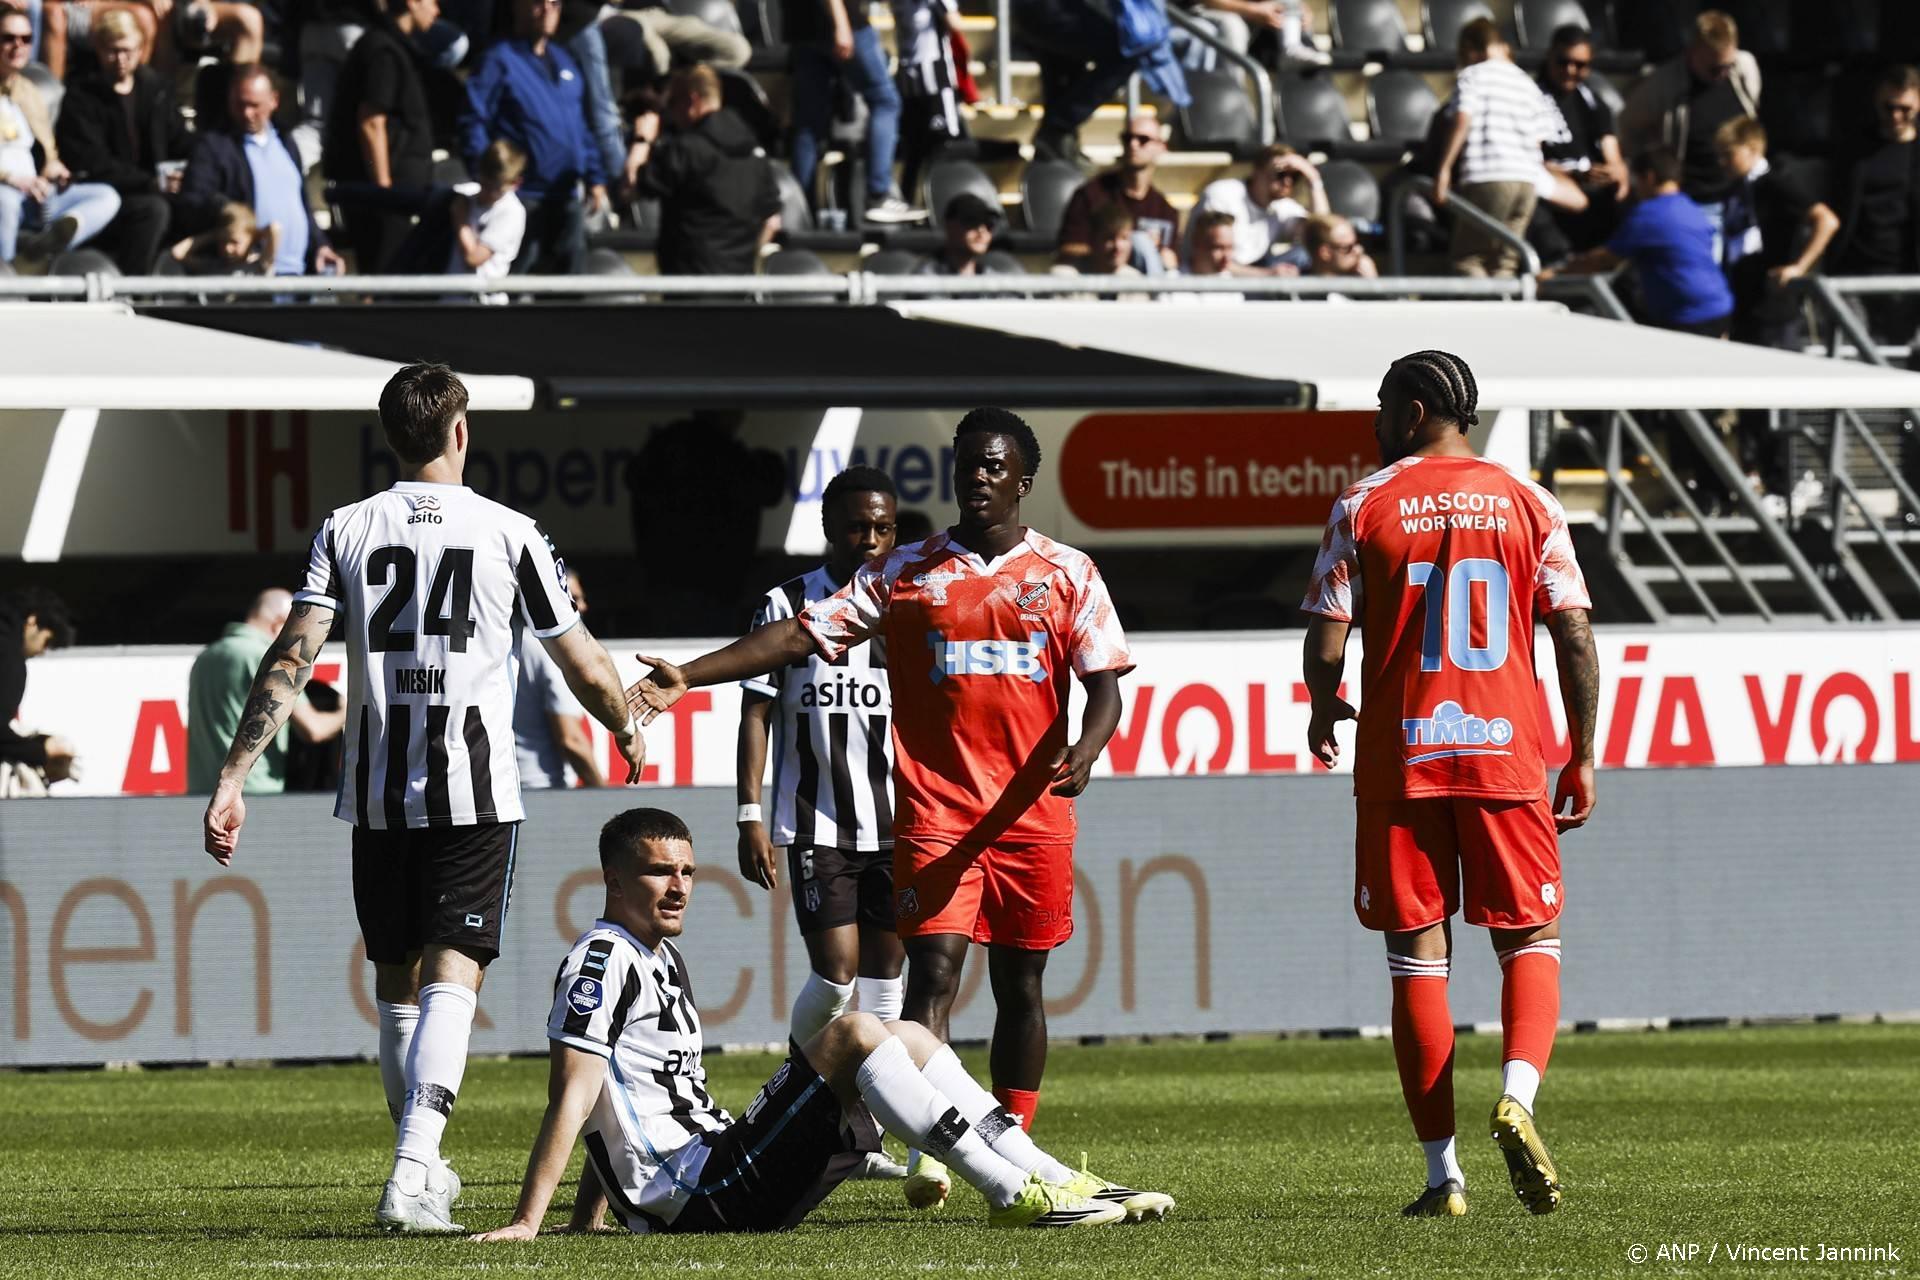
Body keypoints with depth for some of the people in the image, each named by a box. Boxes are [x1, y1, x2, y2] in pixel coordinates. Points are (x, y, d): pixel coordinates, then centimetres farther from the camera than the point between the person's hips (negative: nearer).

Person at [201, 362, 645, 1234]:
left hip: (377, 793, 3)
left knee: (396, 981, 16)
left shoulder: (347, 531, 3)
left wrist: (231, 779, -6)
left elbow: (290, 660, -6)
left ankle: (421, 1161, 29)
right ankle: (413, 1172, -24)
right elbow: (586, 670, 6)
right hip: (475, 792, -3)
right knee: (452, 975, -8)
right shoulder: (508, 534, -1)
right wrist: (629, 732, 27)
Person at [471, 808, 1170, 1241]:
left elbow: (623, 1107, 28)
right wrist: (525, 1225, -23)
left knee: (911, 1037, 9)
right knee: (854, 1033, -20)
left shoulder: (661, 961, 23)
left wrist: (588, 1220, 24)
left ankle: (1054, 1180, 0)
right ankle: (1015, 1194, -22)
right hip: (695, 1196, -10)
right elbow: (573, 1098, -17)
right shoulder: (605, 958, -9)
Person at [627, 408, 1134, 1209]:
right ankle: (927, 1151, -23)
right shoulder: (906, 573, 7)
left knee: (1019, 980, 7)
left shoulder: (1066, 574, 7)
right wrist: (688, 678, -7)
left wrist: (1083, 751, -17)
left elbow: (1104, 684, 5)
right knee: (934, 969, -14)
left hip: (1032, 810, 1)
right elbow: (803, 634, 2)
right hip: (934, 806, -1)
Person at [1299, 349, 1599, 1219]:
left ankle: (1443, 1173, 2)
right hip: (1507, 755, 1)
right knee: (1530, 940, 10)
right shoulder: (1529, 505, 4)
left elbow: (1327, 638, -3)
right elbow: (1574, 634, 0)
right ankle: (1517, 1097, -18)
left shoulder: (1363, 507, 0)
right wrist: (1582, 756, 7)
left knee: (1417, 957, 4)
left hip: (1398, 757, -1)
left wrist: (1324, 715, 18)